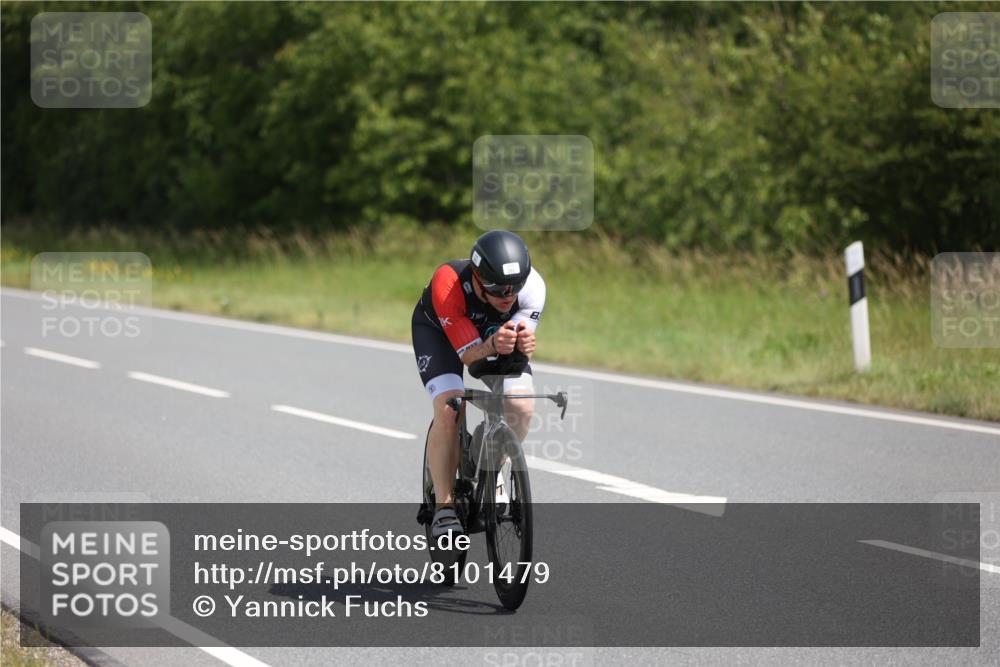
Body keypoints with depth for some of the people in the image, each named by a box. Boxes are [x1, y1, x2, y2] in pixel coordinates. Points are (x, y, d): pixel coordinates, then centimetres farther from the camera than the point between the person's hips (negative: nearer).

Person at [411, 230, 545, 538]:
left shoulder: (532, 285, -34)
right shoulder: (448, 284, -41)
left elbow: (522, 339, -33)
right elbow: (468, 354, -37)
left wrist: (523, 343, -58)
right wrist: (492, 346, -60)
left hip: (496, 329, 3)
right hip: (438, 330, -3)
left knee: (522, 407, -18)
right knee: (448, 410, -25)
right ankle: (443, 505, -13)